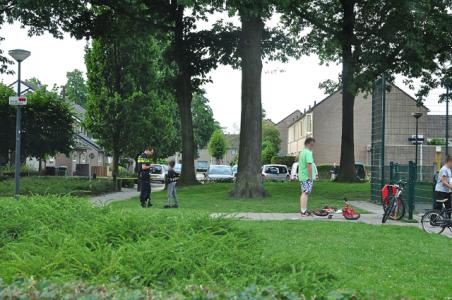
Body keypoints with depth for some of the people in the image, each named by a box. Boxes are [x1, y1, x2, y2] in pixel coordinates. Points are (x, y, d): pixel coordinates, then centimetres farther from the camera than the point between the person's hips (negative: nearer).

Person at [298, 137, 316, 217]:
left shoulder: (302, 152, 16)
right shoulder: (308, 153, -15)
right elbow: (309, 165, -23)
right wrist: (310, 177, -19)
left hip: (302, 177, 10)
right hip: (307, 177, -10)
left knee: (304, 193, 14)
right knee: (305, 193, -7)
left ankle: (303, 210, 20)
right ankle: (303, 211, -6)